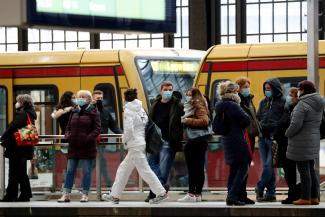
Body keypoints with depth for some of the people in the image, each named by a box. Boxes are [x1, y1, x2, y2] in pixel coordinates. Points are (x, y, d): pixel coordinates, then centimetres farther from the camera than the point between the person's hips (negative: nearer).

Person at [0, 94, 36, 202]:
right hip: (25, 148, 9)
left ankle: (11, 195, 0)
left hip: (16, 148, -9)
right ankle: (25, 195, 15)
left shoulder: (21, 115, -16)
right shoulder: (30, 115, 12)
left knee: (14, 173, -3)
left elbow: (12, 128, -22)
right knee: (22, 173, 14)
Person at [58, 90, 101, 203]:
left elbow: (97, 129, -8)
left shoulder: (93, 112, -2)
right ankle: (66, 194, 5)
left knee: (86, 171, 1)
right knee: (70, 171, 3)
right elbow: (68, 127, 18)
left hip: (87, 147, -5)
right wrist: (67, 136, -2)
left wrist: (88, 138, -19)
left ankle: (85, 195, 7)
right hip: (73, 147, 5)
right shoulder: (74, 112, 13)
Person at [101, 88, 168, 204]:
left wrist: (124, 139, -3)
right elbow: (146, 124, 9)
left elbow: (129, 128, -20)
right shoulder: (141, 109, 10)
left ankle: (161, 193, -7)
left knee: (144, 170, -6)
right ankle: (115, 195, 16)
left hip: (135, 145, -9)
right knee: (123, 169, 14)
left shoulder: (128, 110, -11)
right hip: (141, 142, 9)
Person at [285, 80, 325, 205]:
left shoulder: (303, 105, -18)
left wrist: (288, 134, -4)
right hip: (313, 141, 9)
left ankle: (305, 198, -1)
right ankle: (314, 197, 16)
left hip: (302, 142, -9)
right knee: (311, 170, 14)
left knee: (304, 171, -4)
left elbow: (296, 124, -22)